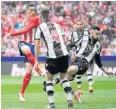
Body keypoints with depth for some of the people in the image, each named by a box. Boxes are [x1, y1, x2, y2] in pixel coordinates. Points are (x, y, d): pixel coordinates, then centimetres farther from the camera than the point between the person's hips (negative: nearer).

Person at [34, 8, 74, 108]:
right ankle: (69, 100, 9)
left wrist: (36, 61, 1)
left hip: (52, 56, -4)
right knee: (63, 77, 19)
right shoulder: (56, 25, 17)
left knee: (49, 79, 11)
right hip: (64, 54, 4)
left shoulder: (40, 27, 3)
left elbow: (37, 46, -1)